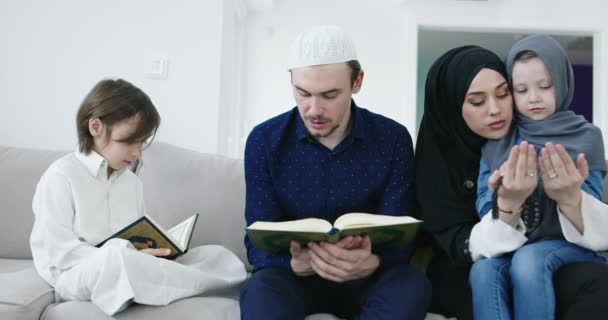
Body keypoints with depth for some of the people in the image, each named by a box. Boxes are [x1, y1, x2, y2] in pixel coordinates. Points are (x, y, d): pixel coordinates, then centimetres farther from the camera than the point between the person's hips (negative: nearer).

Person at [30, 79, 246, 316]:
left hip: (129, 268, 6)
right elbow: (61, 253, -15)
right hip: (76, 276, -5)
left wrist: (153, 252, -9)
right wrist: (127, 255, -24)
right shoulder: (61, 177, -8)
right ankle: (214, 282, -25)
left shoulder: (132, 182, 14)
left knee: (218, 256, -5)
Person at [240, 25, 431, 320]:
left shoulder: (393, 139, -8)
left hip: (366, 279, 2)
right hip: (295, 276, -1)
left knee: (411, 285, -30)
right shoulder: (264, 141, -8)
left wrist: (370, 263, -35)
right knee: (261, 288, -34)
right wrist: (297, 264, -33)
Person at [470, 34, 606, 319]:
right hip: (509, 244, 2)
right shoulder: (497, 142, 5)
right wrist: (507, 203, -26)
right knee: (483, 270, -29)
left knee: (528, 260, -33)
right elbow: (486, 212, -2)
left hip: (570, 244, -2)